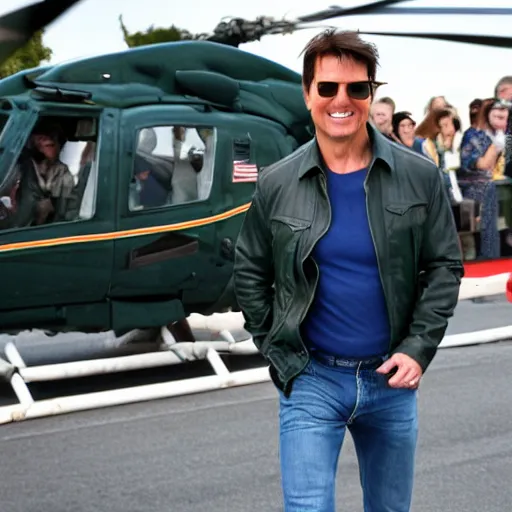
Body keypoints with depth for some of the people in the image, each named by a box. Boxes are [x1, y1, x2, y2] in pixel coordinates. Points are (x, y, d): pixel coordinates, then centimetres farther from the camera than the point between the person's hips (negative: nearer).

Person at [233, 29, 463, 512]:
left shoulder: (419, 177, -5)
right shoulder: (276, 184, -4)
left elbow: (444, 268, 0)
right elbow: (250, 273, 6)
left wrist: (418, 349, -9)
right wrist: (278, 351, 1)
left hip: (391, 378, 2)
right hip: (310, 380, -1)